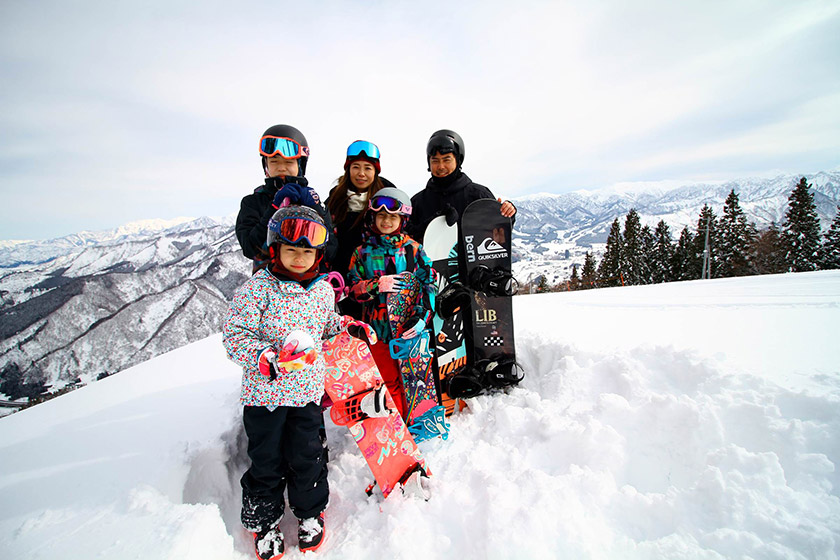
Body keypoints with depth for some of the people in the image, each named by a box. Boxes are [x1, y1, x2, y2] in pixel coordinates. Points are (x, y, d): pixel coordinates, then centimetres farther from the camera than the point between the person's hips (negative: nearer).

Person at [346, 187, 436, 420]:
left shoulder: (413, 248, 2)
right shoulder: (363, 251, 5)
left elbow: (429, 283, -3)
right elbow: (353, 287, 1)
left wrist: (422, 316, -15)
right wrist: (377, 285, -18)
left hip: (410, 326, -1)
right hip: (377, 329, 1)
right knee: (388, 380, 11)